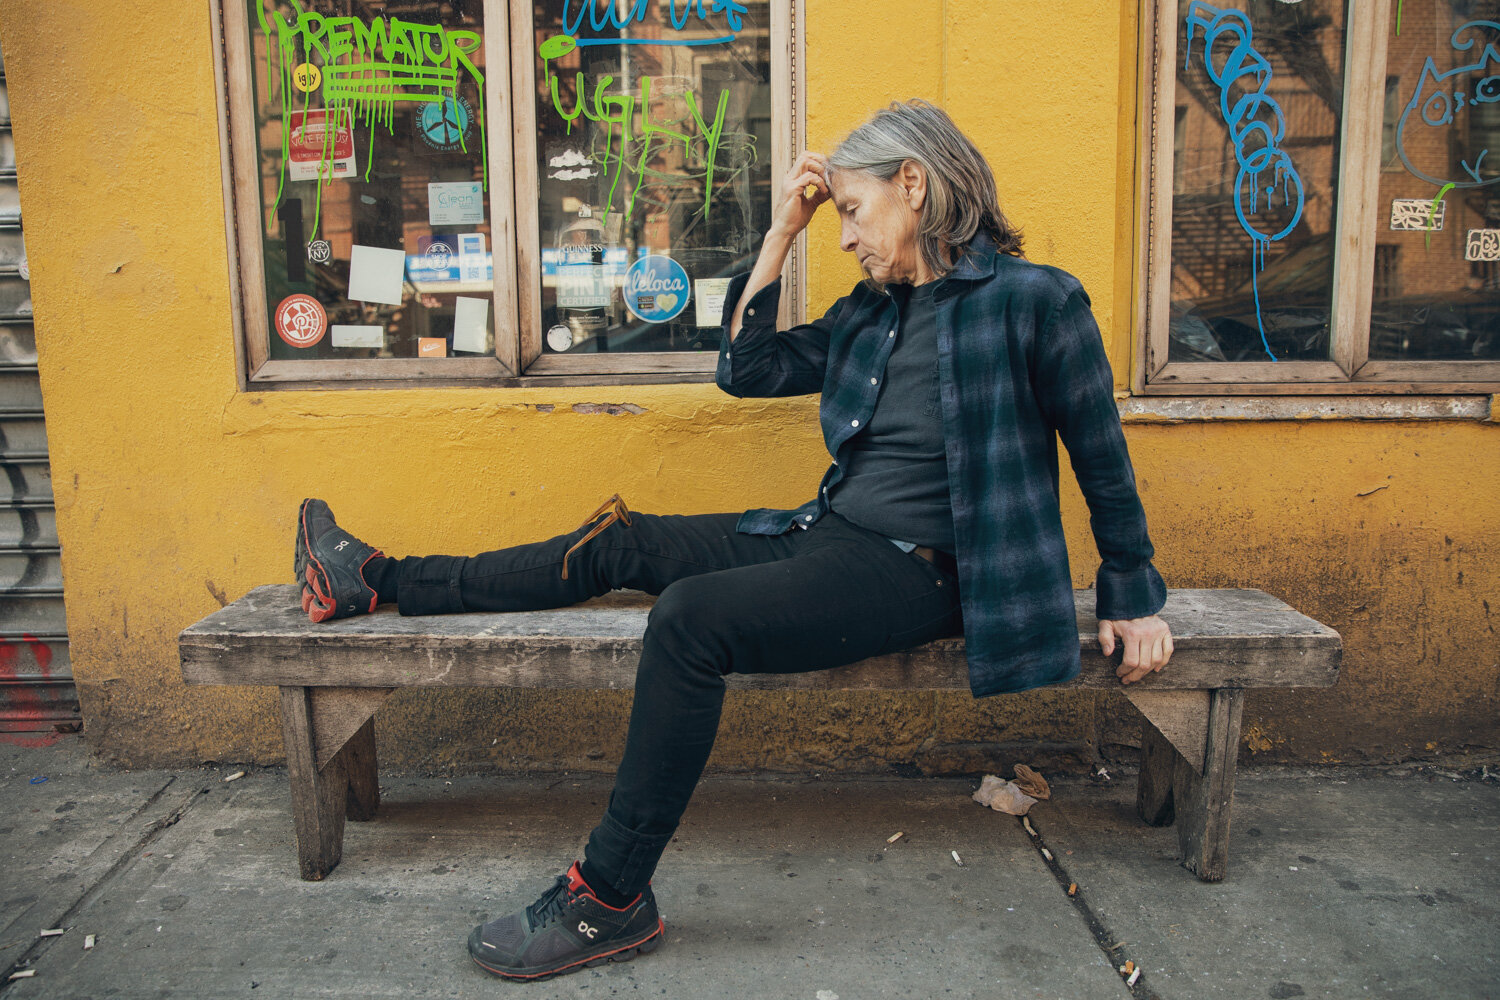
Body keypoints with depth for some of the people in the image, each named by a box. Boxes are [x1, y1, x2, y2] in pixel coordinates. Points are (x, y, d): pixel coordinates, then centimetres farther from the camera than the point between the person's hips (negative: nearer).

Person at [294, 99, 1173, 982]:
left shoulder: (1033, 301, -9)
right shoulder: (872, 312, 12)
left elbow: (1102, 458, -2)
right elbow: (747, 368, 14)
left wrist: (1135, 595, 2)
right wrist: (783, 231, 8)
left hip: (919, 570, -8)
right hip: (829, 535, 8)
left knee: (692, 617, -28)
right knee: (622, 546, 5)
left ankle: (612, 901, -17)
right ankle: (376, 583, 16)